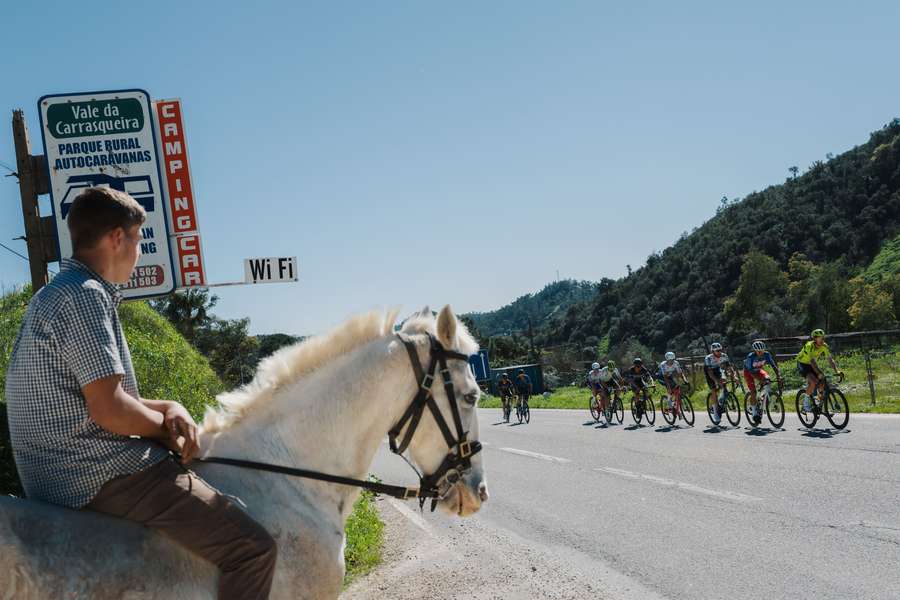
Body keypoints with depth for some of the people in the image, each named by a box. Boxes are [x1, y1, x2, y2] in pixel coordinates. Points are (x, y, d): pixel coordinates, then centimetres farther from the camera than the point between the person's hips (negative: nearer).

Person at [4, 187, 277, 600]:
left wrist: (168, 407, 6)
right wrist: (167, 426, -4)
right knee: (253, 548, -15)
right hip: (106, 477, -11)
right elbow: (109, 408, -22)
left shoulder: (53, 295, 18)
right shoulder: (85, 295, -15)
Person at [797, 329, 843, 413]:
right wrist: (819, 373, -49)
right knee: (813, 382, -28)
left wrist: (837, 371, -29)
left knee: (822, 382, -12)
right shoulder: (810, 346, -30)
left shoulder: (824, 346, -12)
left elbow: (830, 359, -15)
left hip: (811, 365, 6)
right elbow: (813, 361, -39)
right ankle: (805, 402, -13)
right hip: (802, 365, -6)